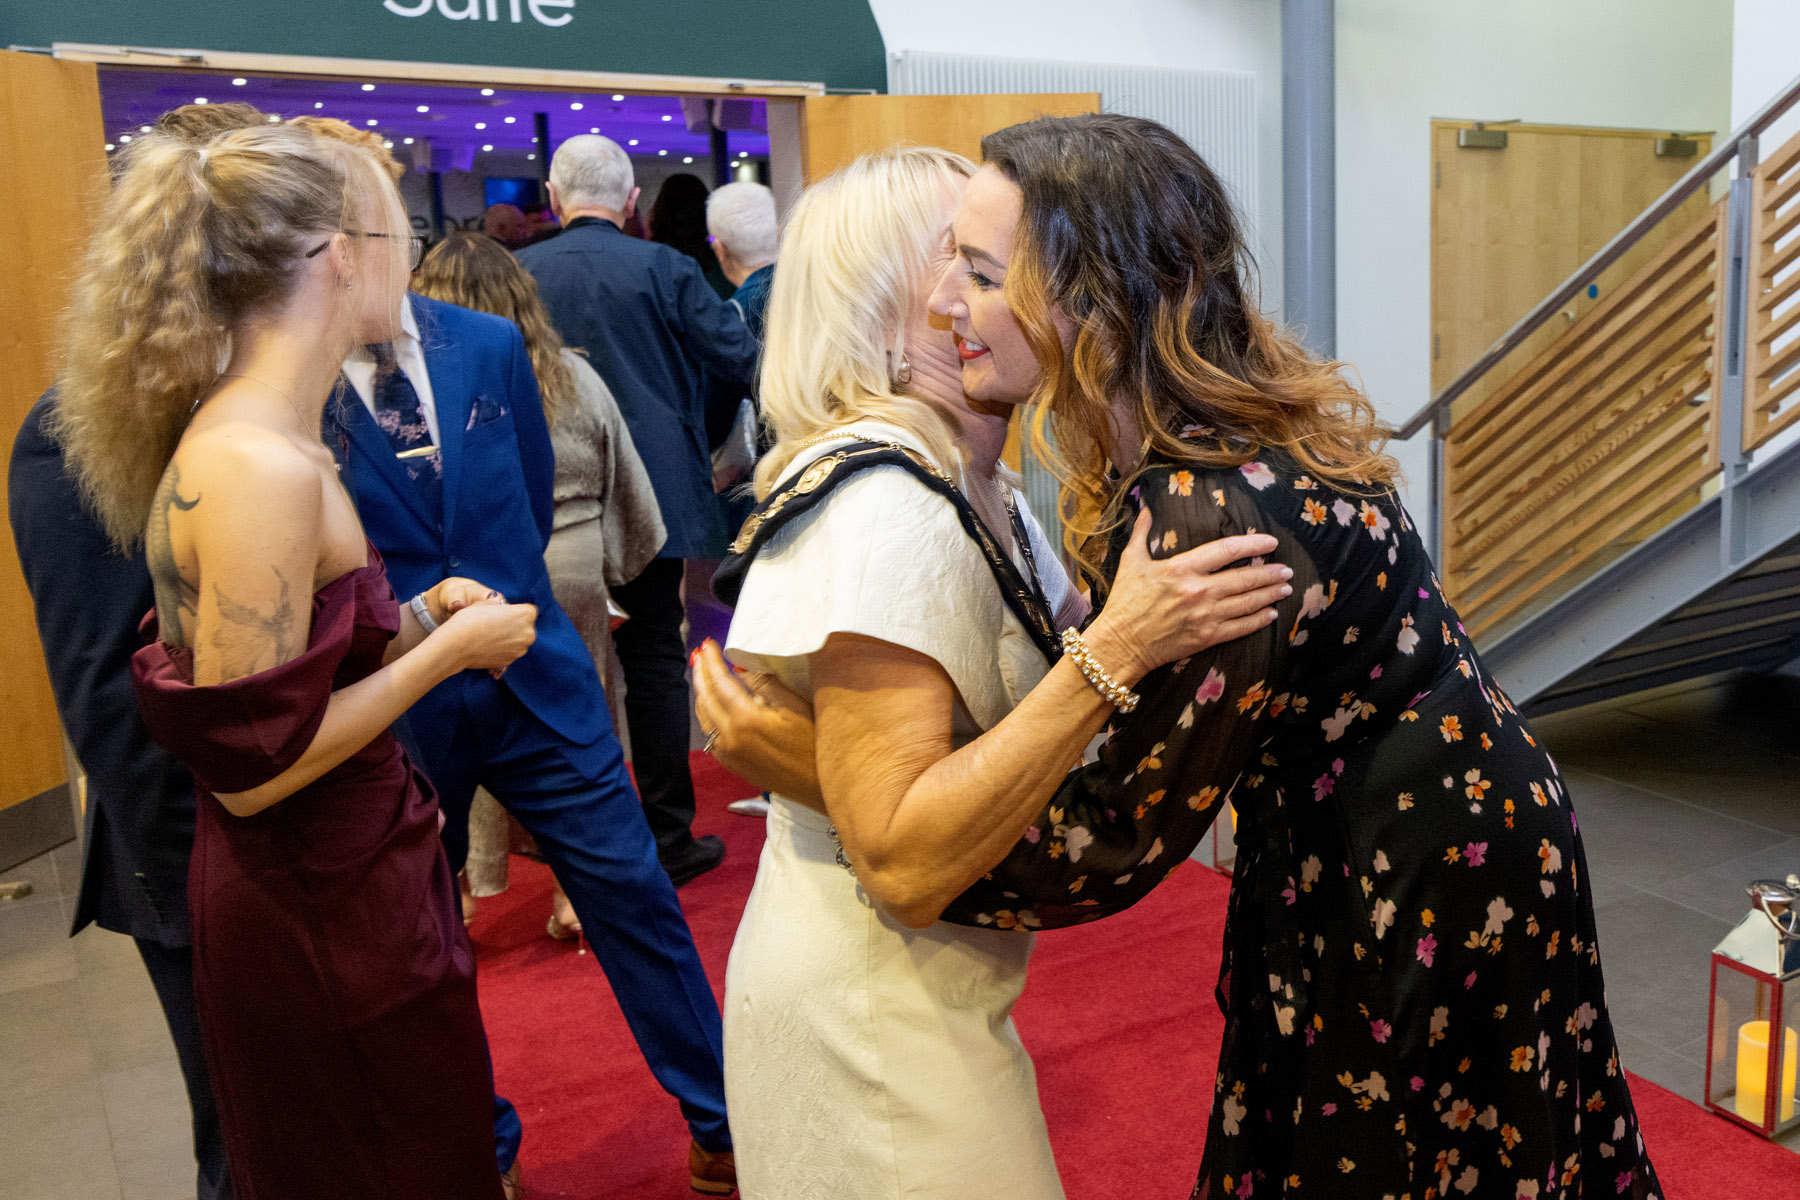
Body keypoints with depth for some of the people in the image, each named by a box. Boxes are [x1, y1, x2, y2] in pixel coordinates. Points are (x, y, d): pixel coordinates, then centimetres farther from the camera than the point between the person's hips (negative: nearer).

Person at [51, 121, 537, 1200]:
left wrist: (419, 619, 1)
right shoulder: (258, 470, -26)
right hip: (318, 917, -9)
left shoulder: (249, 441, 5)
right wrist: (449, 650, -18)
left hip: (329, 884, 9)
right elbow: (251, 767, -25)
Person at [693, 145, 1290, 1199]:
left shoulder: (984, 494, 4)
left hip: (925, 989, 9)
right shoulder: (886, 512, -26)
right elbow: (900, 862, -30)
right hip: (868, 1022, -9)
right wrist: (1115, 650, -33)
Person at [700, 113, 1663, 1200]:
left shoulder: (1216, 515, -34)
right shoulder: (1194, 446, -5)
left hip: (1433, 894, -8)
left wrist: (828, 773, -28)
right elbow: (1111, 694, 4)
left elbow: (1115, 844, -27)